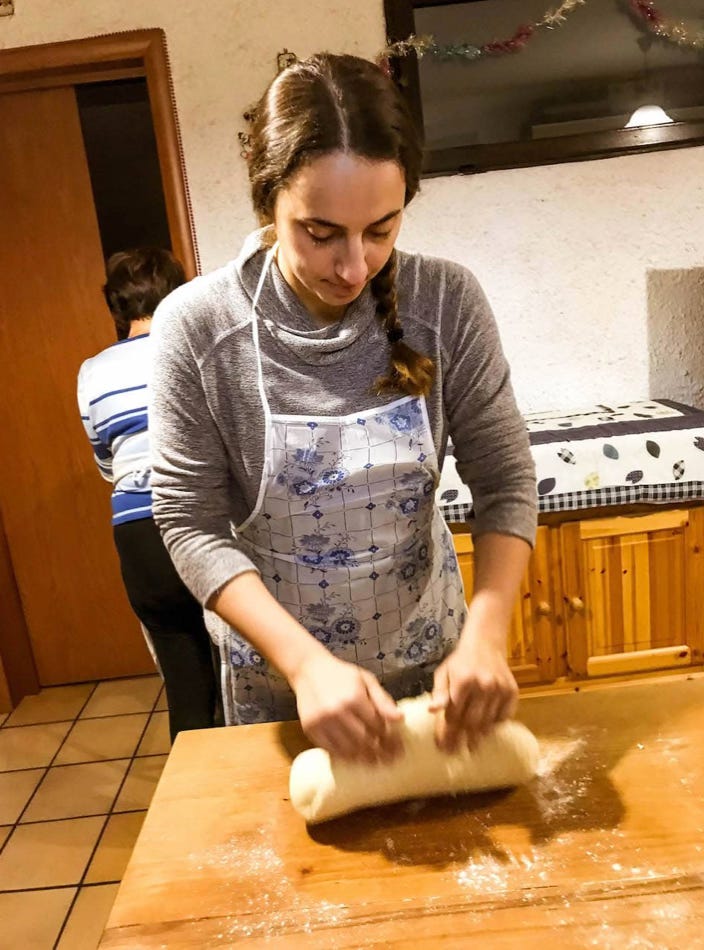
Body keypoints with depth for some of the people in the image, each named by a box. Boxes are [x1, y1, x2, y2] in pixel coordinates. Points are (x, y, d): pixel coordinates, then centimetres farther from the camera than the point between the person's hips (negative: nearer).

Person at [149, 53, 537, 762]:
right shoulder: (195, 326, -19)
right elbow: (191, 523, -17)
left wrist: (484, 637, -26)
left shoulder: (447, 303, -16)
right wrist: (307, 661, -28)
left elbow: (504, 480, -12)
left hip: (429, 658, 2)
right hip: (272, 670, -1)